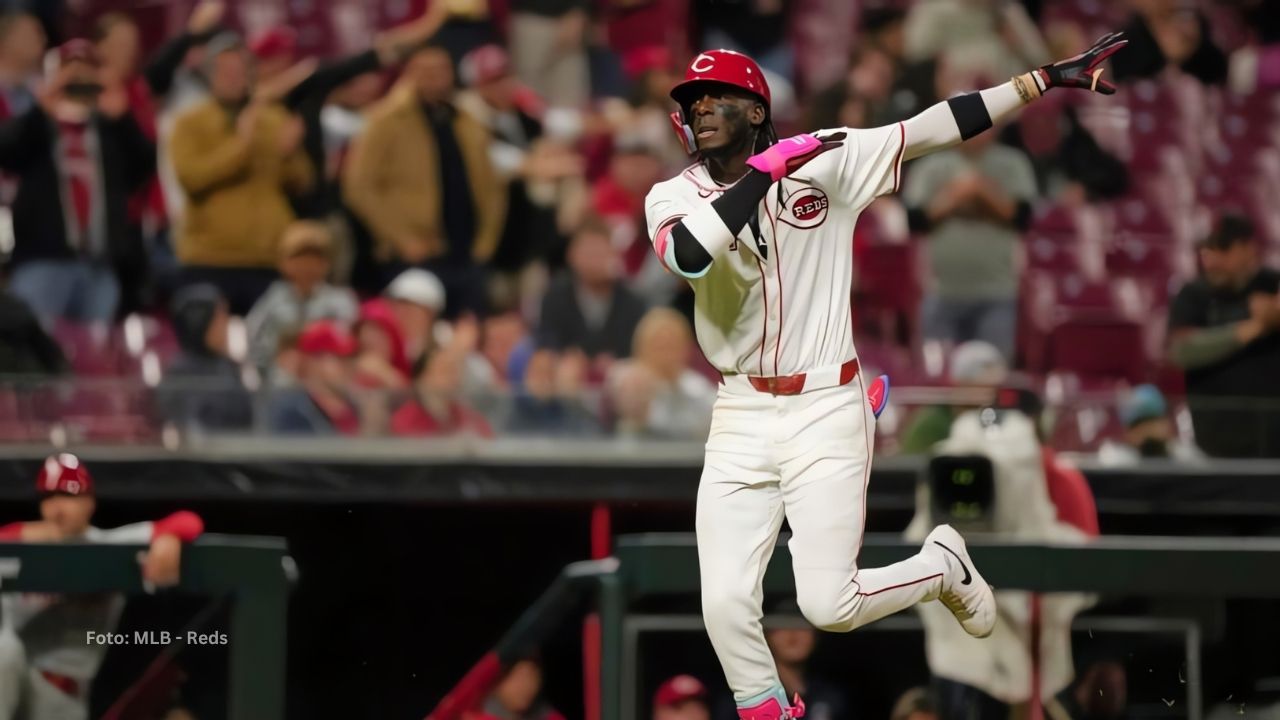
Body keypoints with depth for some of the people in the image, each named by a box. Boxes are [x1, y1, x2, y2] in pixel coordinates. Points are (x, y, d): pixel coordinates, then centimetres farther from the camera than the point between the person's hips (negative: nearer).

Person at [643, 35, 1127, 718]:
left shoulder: (826, 163, -3)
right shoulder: (675, 196, -2)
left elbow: (933, 129, -7)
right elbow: (687, 255, -26)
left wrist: (1046, 79, -13)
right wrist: (765, 169, -24)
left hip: (825, 412, -2)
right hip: (740, 421, 2)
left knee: (827, 603, -8)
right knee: (726, 605, -8)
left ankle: (941, 565, 22)